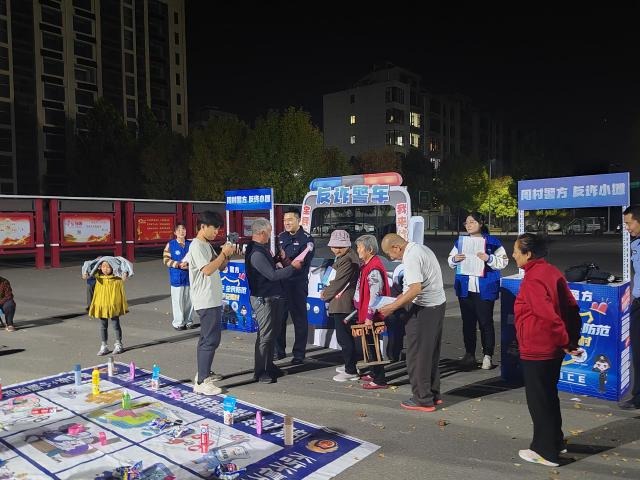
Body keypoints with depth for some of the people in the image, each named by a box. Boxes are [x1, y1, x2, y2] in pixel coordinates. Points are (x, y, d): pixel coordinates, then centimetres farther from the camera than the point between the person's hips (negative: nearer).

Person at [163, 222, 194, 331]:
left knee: (189, 300, 8)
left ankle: (188, 321, 21)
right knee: (178, 301, 1)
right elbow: (166, 260, -4)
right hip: (177, 277, -2)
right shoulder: (170, 245, -2)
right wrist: (179, 265, -16)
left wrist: (189, 265, -13)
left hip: (190, 276, 2)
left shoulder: (190, 244, 4)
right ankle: (178, 323, 13)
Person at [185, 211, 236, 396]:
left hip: (213, 300, 10)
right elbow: (207, 270, -23)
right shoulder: (197, 246, -13)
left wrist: (227, 256, 2)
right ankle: (201, 382, -6)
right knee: (211, 340, -10)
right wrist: (224, 253, -16)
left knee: (207, 338, 17)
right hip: (206, 301, -10)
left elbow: (219, 268, 19)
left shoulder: (207, 245, 16)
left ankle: (204, 373, 28)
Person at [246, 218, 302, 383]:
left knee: (272, 333, 17)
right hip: (263, 299, -10)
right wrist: (292, 267, -13)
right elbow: (272, 275, -22)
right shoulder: (256, 253, -21)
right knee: (265, 335, -4)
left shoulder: (262, 249, 13)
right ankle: (260, 372, 6)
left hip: (273, 297, 10)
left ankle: (269, 366, 28)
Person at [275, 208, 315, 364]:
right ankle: (279, 351, 24)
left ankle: (299, 354, 11)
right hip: (280, 283, 5)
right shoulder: (281, 237, 14)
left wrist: (286, 260, -24)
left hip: (298, 284, -5)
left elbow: (303, 261, -15)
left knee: (299, 319, 2)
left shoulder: (306, 239, -4)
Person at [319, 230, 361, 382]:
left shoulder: (347, 260, -20)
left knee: (344, 337, -4)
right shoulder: (349, 256, 14)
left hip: (342, 305, -11)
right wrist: (327, 289, 7)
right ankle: (350, 365, 32)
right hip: (345, 303, 11)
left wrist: (325, 294, -4)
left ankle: (351, 371, 2)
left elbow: (338, 282, -18)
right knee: (347, 336, 19)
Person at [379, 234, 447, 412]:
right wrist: (400, 298, 18)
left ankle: (423, 399, 10)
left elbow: (416, 289, -27)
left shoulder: (411, 257, -19)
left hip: (424, 309, -10)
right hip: (438, 304, 10)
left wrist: (393, 307, -22)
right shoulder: (421, 248, 13)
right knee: (431, 352, 19)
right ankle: (434, 394, 30)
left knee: (417, 355, 1)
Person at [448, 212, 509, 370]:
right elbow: (451, 262, 15)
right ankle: (469, 354, 20)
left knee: (485, 322, -1)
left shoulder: (492, 242, -2)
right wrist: (455, 259, -7)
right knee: (467, 322, 10)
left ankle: (487, 355, 9)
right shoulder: (460, 242, 10)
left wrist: (489, 258, -21)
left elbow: (503, 261, -5)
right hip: (465, 289, 4)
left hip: (484, 290, -4)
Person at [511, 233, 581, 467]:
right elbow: (571, 306, 9)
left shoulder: (533, 279, -21)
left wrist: (565, 341, -15)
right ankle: (556, 441, 37)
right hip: (552, 349, 9)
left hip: (536, 351, -9)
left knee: (538, 400, 6)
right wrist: (571, 339, 10)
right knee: (549, 396, 23)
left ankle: (545, 452, 19)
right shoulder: (551, 271, 6)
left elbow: (548, 315, -28)